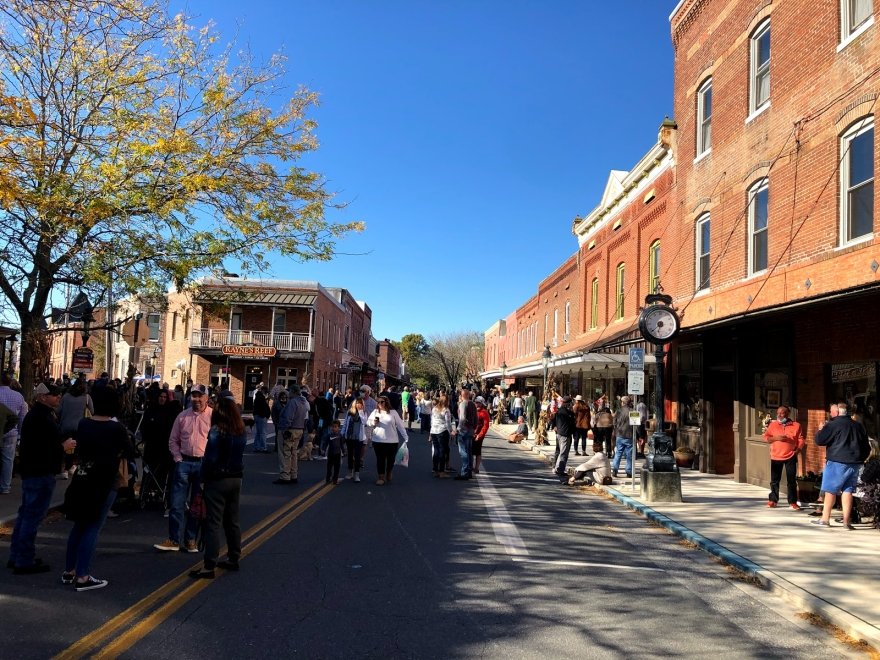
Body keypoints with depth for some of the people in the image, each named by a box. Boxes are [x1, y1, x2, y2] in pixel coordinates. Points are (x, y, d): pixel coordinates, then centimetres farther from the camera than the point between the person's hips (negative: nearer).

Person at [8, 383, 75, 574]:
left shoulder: (36, 414, 14)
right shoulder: (42, 418, -20)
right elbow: (42, 447, -26)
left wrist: (62, 443, 9)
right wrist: (63, 447, -11)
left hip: (31, 471, 11)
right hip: (40, 473, -11)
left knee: (25, 514, 16)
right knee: (33, 516, -5)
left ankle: (16, 556, 25)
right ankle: (24, 561, 1)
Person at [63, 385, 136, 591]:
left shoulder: (83, 424, 1)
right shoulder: (116, 428, -14)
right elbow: (131, 454, -3)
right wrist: (119, 451, 16)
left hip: (83, 479, 6)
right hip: (104, 483, -6)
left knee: (79, 525, 16)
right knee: (93, 528, 0)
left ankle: (69, 571, 23)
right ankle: (81, 577, 2)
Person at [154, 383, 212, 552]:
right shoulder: (182, 416, 6)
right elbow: (173, 440, 13)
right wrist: (178, 458, 3)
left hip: (203, 464, -2)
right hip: (184, 462, 2)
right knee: (177, 503, 0)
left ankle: (190, 540, 20)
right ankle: (174, 540, 8)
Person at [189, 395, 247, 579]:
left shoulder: (216, 431, -16)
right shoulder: (241, 431, 4)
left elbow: (210, 458, -15)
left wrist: (202, 479, -9)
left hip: (217, 480, -7)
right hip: (236, 479, 7)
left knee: (213, 523, -3)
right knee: (232, 521, 17)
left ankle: (209, 566, -1)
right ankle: (233, 559, 25)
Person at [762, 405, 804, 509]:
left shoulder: (796, 425, 1)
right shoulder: (773, 425, 4)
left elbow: (801, 439, 3)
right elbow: (765, 437, 3)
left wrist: (797, 450, -10)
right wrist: (776, 438, -14)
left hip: (791, 457, -1)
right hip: (776, 457, 1)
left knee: (791, 481, 2)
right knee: (774, 480, 6)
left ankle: (793, 502, 11)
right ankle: (773, 500, 16)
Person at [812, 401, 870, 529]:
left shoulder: (833, 425, -11)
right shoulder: (859, 426, 12)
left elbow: (819, 440, -11)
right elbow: (867, 447, 18)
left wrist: (821, 430, 7)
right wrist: (860, 459, 29)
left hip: (837, 462, -6)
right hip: (855, 464, 6)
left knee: (830, 490, 2)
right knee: (848, 490, 7)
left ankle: (825, 519, 6)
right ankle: (846, 521, 2)